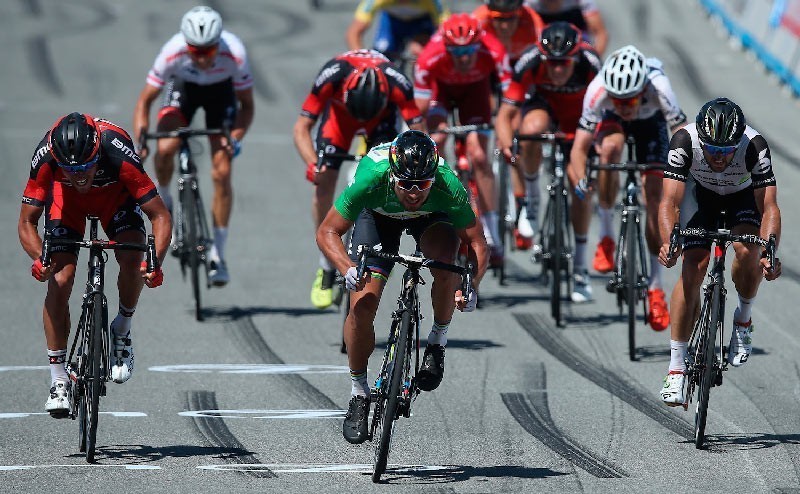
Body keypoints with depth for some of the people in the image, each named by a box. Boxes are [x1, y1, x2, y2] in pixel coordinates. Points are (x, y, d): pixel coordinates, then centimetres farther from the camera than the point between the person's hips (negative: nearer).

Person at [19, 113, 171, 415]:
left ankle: (122, 331, 3)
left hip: (116, 194, 0)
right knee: (59, 280, -15)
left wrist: (155, 262, -48)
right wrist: (39, 258, -45)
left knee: (132, 260, -26)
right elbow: (27, 222, -25)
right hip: (66, 198, 1)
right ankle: (58, 380, -6)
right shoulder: (45, 160, -36)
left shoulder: (120, 156, -40)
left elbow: (160, 216, -33)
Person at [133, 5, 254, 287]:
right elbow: (145, 101, -24)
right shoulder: (173, 53, -36)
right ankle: (163, 200, 7)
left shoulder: (234, 54, -36)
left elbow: (246, 105, -21)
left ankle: (217, 254, 1)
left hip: (221, 92, 0)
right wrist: (140, 141, -37)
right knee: (165, 149, -26)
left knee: (222, 173, -10)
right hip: (183, 87, 0)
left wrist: (236, 138, -38)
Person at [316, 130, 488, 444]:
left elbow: (477, 242, -27)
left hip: (431, 217, 0)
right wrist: (348, 269, -47)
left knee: (446, 265, -33)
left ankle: (438, 341, -6)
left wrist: (472, 287, -43)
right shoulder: (371, 180, -40)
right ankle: (359, 393, 5)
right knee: (363, 303, -15)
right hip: (379, 216, 0)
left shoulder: (449, 188, -38)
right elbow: (327, 232, -30)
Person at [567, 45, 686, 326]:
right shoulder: (598, 89, -39)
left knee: (653, 198, -12)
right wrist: (580, 179, -54)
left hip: (651, 123, 0)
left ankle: (655, 288, -1)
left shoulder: (657, 86, -40)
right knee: (610, 147, -35)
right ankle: (606, 237, -19)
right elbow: (580, 145, -37)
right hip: (612, 122, 0)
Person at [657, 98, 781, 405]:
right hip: (702, 196, 1)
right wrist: (669, 242, -57)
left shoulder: (755, 146, -36)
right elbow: (670, 202, -38)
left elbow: (769, 207, -37)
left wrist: (769, 251, -54)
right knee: (692, 268, -17)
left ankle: (743, 319, 1)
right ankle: (676, 368, -12)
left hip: (744, 198, -1)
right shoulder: (685, 141, -34)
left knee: (748, 252, -29)